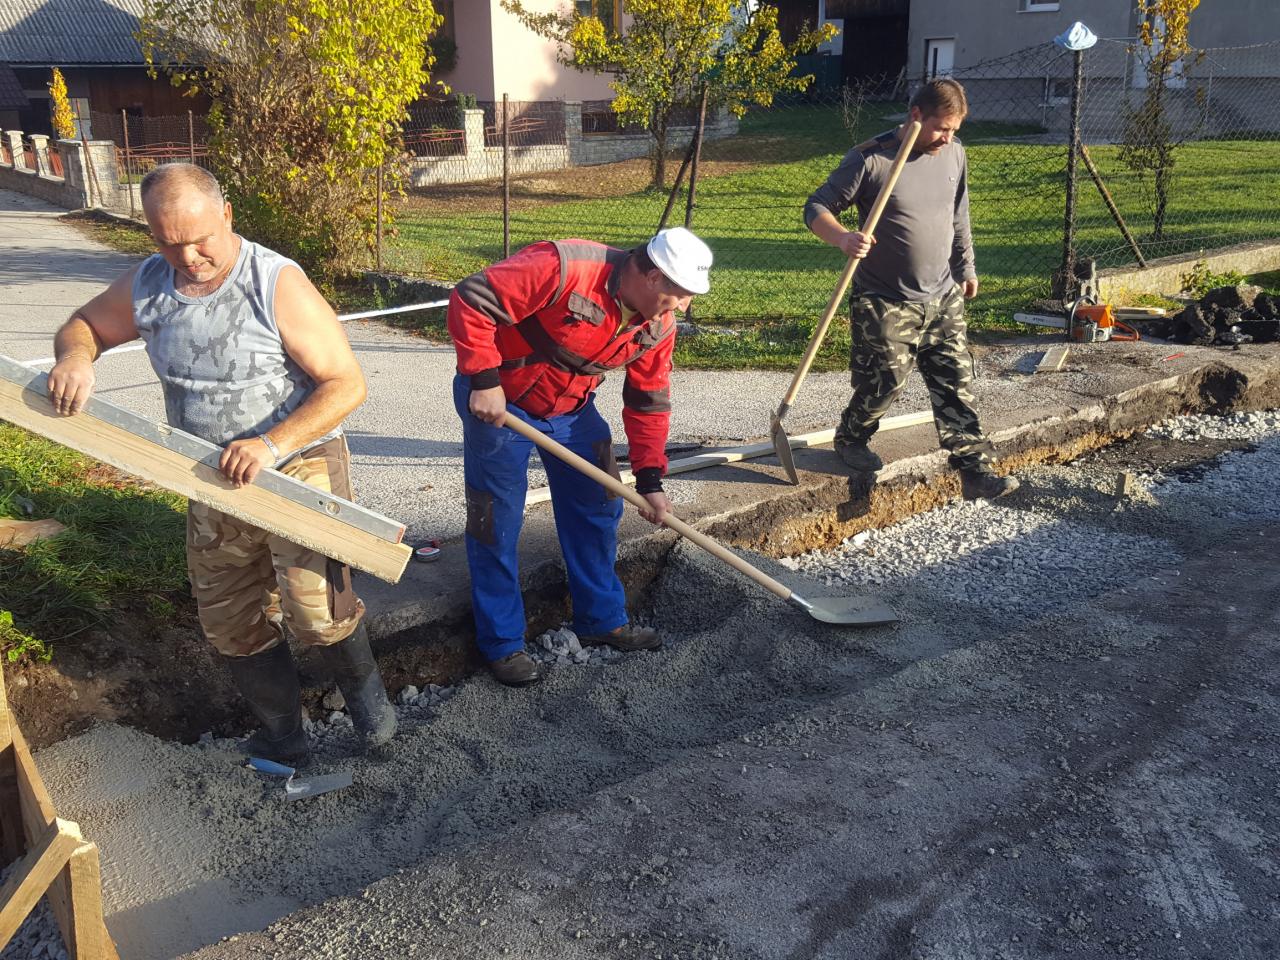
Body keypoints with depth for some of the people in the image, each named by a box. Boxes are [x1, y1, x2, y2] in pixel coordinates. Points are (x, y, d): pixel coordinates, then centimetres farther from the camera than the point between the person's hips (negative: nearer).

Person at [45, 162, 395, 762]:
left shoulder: (277, 284, -18)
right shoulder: (146, 285, -1)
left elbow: (346, 384, -20)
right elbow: (83, 324, 17)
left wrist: (273, 444, -31)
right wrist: (74, 356, -8)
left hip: (300, 464, -6)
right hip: (215, 484, 6)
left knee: (315, 610, -20)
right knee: (233, 627, 14)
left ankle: (363, 689, 12)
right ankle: (280, 737, 35)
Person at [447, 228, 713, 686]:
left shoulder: (658, 326, -8)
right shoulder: (566, 269, -32)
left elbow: (649, 402, 2)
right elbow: (470, 300, -31)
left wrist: (650, 480, -3)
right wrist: (484, 382, -30)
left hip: (572, 408, 7)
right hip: (497, 401, -7)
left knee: (597, 508, 10)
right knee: (496, 524, -1)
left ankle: (601, 619, 27)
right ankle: (501, 643, 14)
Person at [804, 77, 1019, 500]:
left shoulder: (954, 154, 5)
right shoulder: (870, 159, -14)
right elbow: (817, 207, -13)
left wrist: (966, 266, 25)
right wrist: (843, 238, -32)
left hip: (944, 298, 5)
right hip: (886, 303, -5)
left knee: (956, 384, 4)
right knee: (884, 382, 0)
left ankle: (975, 471, 9)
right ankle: (850, 439, 30)